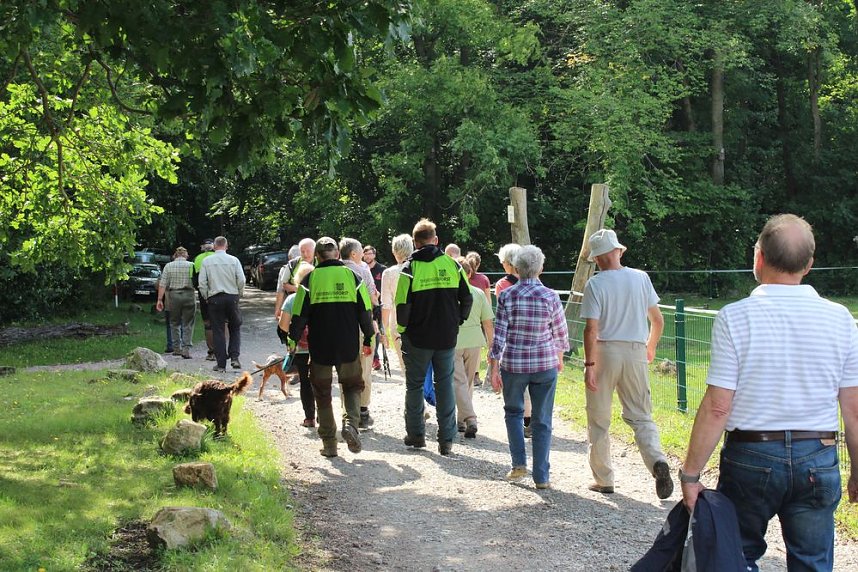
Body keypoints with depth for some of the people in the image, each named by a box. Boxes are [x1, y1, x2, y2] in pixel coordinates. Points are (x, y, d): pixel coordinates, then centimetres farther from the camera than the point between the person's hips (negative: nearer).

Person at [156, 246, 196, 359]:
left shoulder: (168, 266, 4)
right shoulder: (192, 265, 1)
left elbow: (162, 284, -1)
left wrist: (160, 300, 0)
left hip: (173, 296, 1)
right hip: (188, 295, -1)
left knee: (175, 323, 15)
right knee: (188, 324, 3)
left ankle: (176, 348, 16)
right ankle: (186, 349, -3)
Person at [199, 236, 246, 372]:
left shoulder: (206, 261, 1)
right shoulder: (233, 260, -1)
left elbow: (202, 283, -1)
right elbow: (241, 280, -4)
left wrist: (206, 297, 11)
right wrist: (239, 294, 11)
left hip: (214, 298, 0)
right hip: (232, 297, 0)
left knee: (218, 331, 4)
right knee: (235, 328, 13)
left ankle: (221, 364, 4)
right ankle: (234, 357, -2)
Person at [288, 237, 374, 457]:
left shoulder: (310, 279, -4)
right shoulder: (352, 276, 0)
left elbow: (299, 315, -4)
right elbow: (366, 311, 2)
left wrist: (293, 341, 7)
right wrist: (368, 340, 13)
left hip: (320, 347, -1)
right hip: (349, 347, 1)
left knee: (322, 393, 11)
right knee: (352, 386, 18)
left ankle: (329, 443, 11)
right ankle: (351, 423, -9)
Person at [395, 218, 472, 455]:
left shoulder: (409, 268, -9)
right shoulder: (452, 264, 0)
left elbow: (402, 306, -12)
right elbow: (467, 298, 3)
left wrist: (402, 330, 3)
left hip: (418, 338, -2)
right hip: (447, 338, 2)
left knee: (415, 385, 13)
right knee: (445, 385, 8)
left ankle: (415, 434, 19)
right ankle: (446, 440, 7)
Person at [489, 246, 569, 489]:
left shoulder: (507, 296, -7)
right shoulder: (551, 297, -6)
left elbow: (498, 335, -7)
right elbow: (561, 333, 4)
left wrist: (494, 369, -2)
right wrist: (559, 358, 22)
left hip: (513, 364, 0)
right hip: (545, 364, 0)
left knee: (513, 411, 22)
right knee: (542, 421, 7)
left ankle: (519, 463, 13)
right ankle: (541, 476, 8)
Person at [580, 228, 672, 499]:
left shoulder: (595, 284, -9)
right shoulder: (641, 278, 3)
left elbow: (591, 329, -14)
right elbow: (658, 320, 7)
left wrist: (589, 364, -10)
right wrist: (651, 347, 23)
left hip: (604, 353, -3)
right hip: (636, 352, 3)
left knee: (599, 421, 10)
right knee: (641, 416, 9)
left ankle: (603, 480, 16)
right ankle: (657, 460, -17)